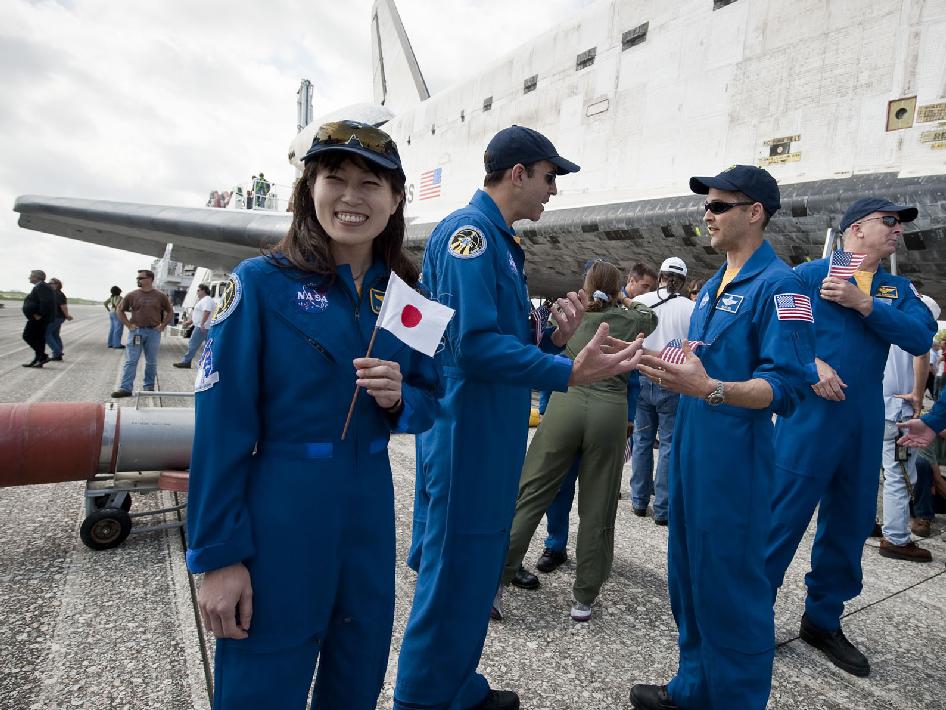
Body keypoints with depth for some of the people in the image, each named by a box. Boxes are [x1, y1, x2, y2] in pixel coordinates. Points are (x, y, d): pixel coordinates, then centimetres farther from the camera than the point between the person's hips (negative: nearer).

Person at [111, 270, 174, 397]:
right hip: (136, 331, 0)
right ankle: (125, 388, -3)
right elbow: (120, 310, 12)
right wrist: (128, 325, 3)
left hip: (153, 332, 0)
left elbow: (170, 312, 11)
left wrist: (162, 326, 2)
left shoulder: (161, 296, 2)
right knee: (131, 361, -3)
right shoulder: (132, 295, 2)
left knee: (151, 362, 8)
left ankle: (149, 386, 21)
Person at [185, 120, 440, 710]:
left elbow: (427, 403, 11)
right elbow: (223, 424, -11)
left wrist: (397, 400, -12)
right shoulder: (262, 282, -10)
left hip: (370, 506, 5)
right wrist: (218, 555, -11)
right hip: (279, 509, -4)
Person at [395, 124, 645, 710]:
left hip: (494, 435, 10)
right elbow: (474, 343, -26)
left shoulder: (502, 242, 16)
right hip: (467, 434, -10)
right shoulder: (468, 231, -14)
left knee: (476, 568, 20)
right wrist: (569, 373, -25)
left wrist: (556, 338, -2)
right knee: (454, 574, 3)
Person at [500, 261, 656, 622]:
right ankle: (584, 598, 17)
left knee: (530, 495, 5)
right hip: (610, 412, 0)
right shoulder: (629, 320, 14)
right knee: (596, 510, 8)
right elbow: (650, 316, 36)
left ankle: (497, 579, 3)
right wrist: (626, 301, 52)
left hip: (565, 404, 0)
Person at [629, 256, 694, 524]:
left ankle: (639, 501, 22)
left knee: (642, 439, 13)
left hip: (642, 378, 3)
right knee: (670, 443, 4)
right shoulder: (690, 308, -7)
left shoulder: (639, 302, 0)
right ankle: (662, 509, 8)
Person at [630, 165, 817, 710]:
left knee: (731, 588, 4)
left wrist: (710, 390, -33)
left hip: (734, 458, -9)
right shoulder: (714, 285, 15)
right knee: (689, 579, 18)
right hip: (691, 449, 9)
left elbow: (785, 386, -21)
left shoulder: (777, 285, -12)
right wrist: (670, 365, 10)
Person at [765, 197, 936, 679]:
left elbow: (921, 337, -3)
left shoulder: (897, 289, 13)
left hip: (865, 424, 6)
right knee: (785, 516, -5)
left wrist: (863, 304, -13)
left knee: (851, 524, 14)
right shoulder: (810, 274, -1)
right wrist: (810, 363, -20)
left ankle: (823, 620, 31)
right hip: (810, 417, -6)